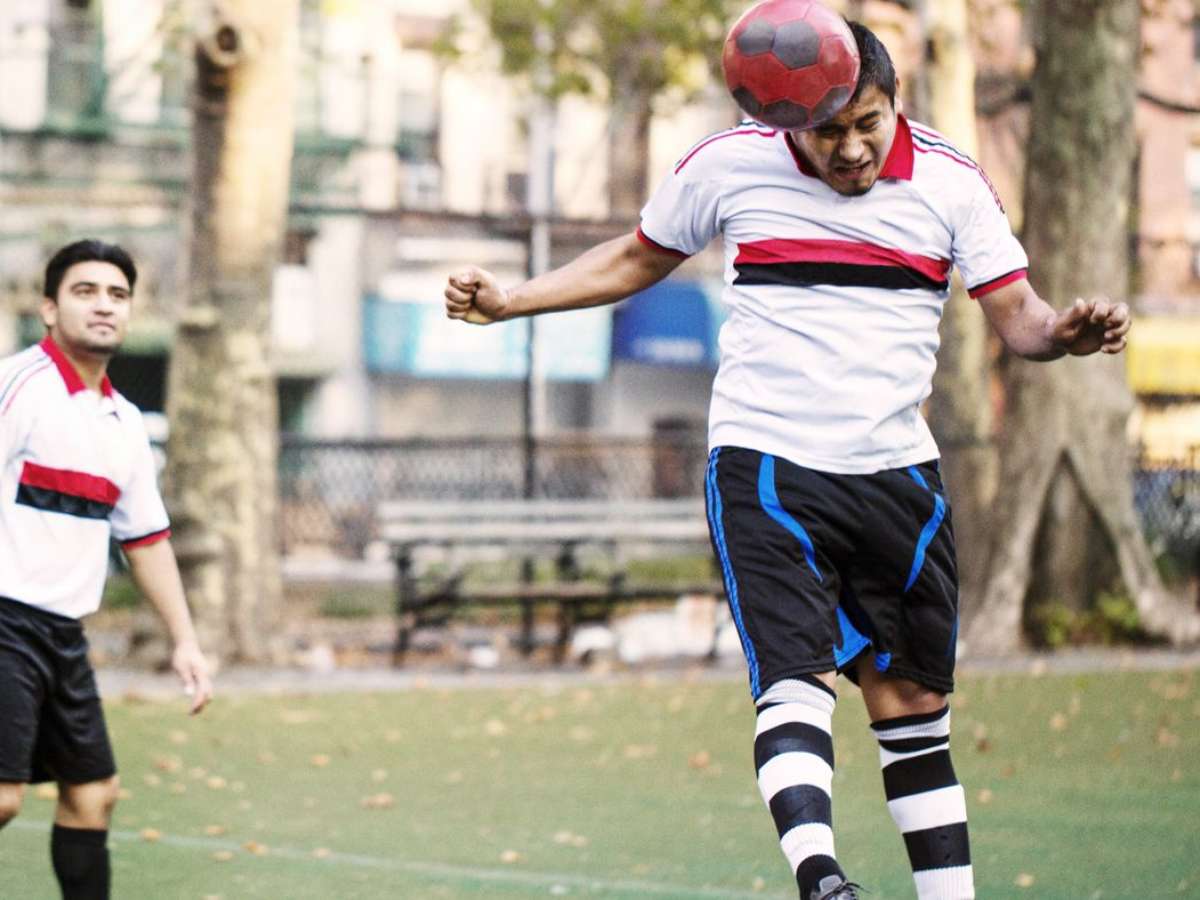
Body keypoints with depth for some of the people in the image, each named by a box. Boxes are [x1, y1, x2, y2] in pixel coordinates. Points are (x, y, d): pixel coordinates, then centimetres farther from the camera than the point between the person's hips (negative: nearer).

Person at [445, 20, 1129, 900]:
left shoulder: (952, 181, 0)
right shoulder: (730, 164, -2)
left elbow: (1015, 314, -1)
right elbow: (635, 260, 14)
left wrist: (1067, 331, -23)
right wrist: (511, 299, 5)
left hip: (896, 473, 3)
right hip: (766, 465, -3)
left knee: (913, 710, 7)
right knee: (798, 683, -21)